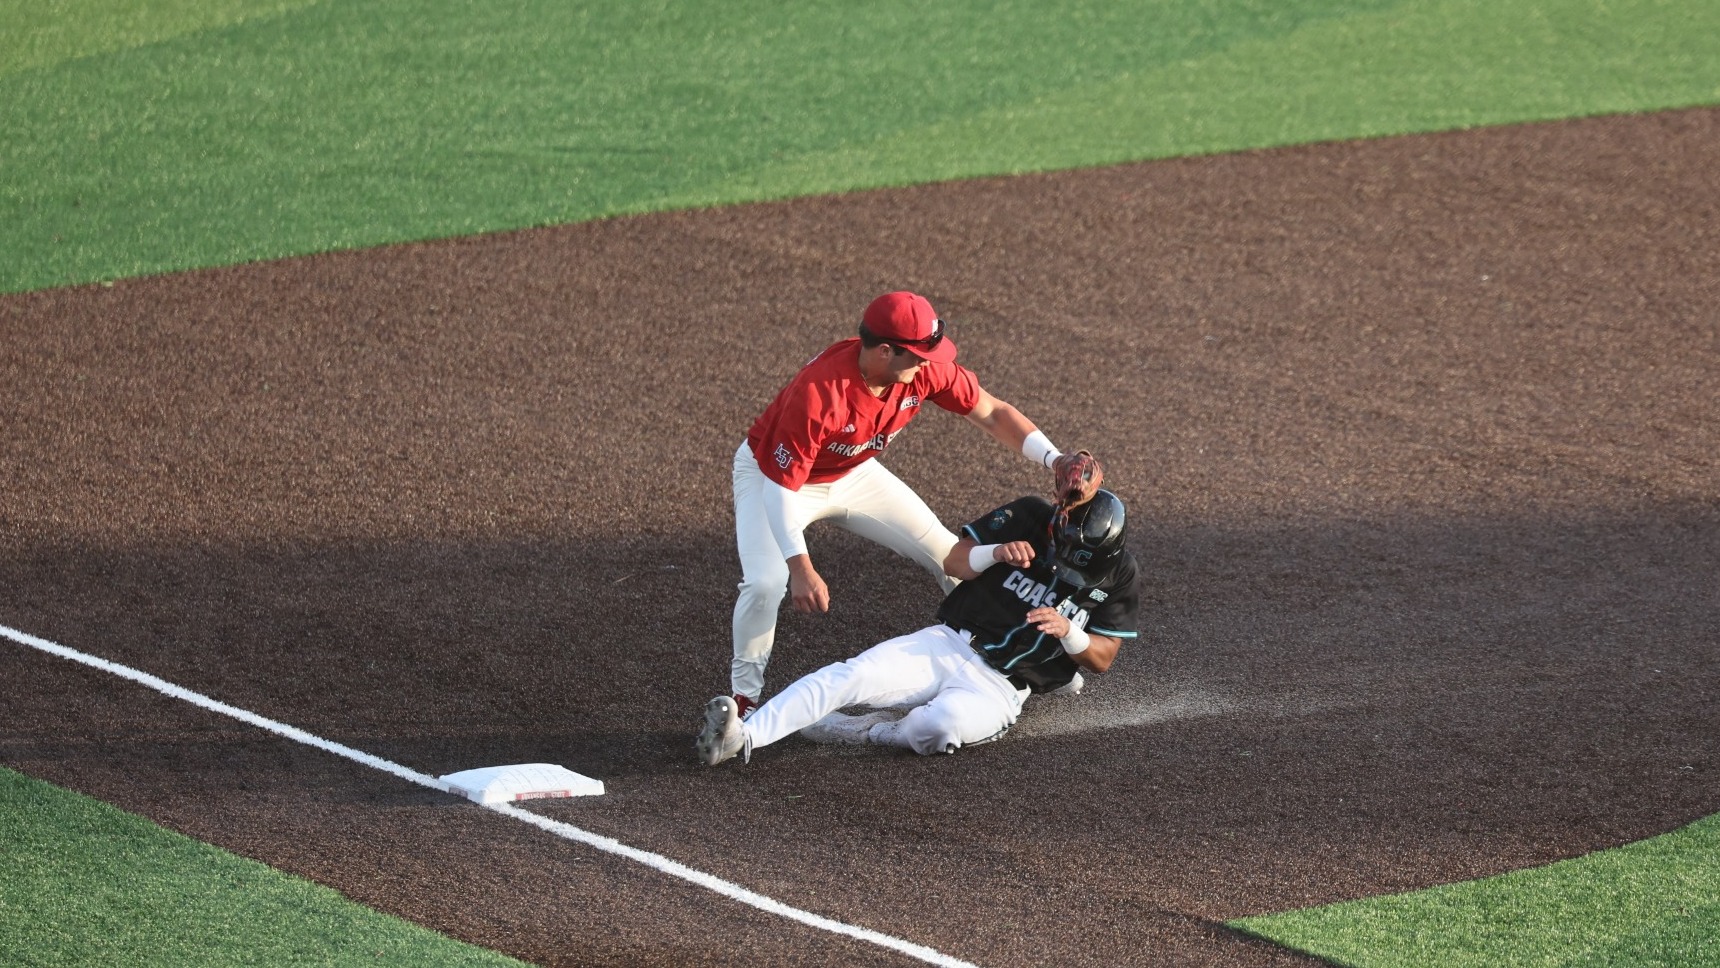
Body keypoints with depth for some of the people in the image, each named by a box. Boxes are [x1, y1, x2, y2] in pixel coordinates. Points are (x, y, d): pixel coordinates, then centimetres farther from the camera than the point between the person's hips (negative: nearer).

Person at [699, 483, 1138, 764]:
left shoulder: (1115, 576, -3)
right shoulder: (1027, 519, 0)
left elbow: (1102, 659, 3)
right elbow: (954, 563, 5)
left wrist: (1068, 630, -18)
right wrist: (997, 553, -16)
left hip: (998, 688, -2)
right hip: (945, 644, 2)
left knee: (942, 726, -38)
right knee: (849, 677, -24)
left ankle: (839, 731, -22)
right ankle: (742, 736, -36)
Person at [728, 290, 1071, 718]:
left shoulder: (926, 369, -23)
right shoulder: (819, 391, -40)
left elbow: (992, 413, -10)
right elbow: (781, 484, -35)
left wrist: (1054, 459, -23)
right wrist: (801, 567, -42)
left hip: (853, 472, 6)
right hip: (770, 472, -6)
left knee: (949, 554, 3)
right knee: (766, 582, -27)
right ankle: (744, 695, -5)